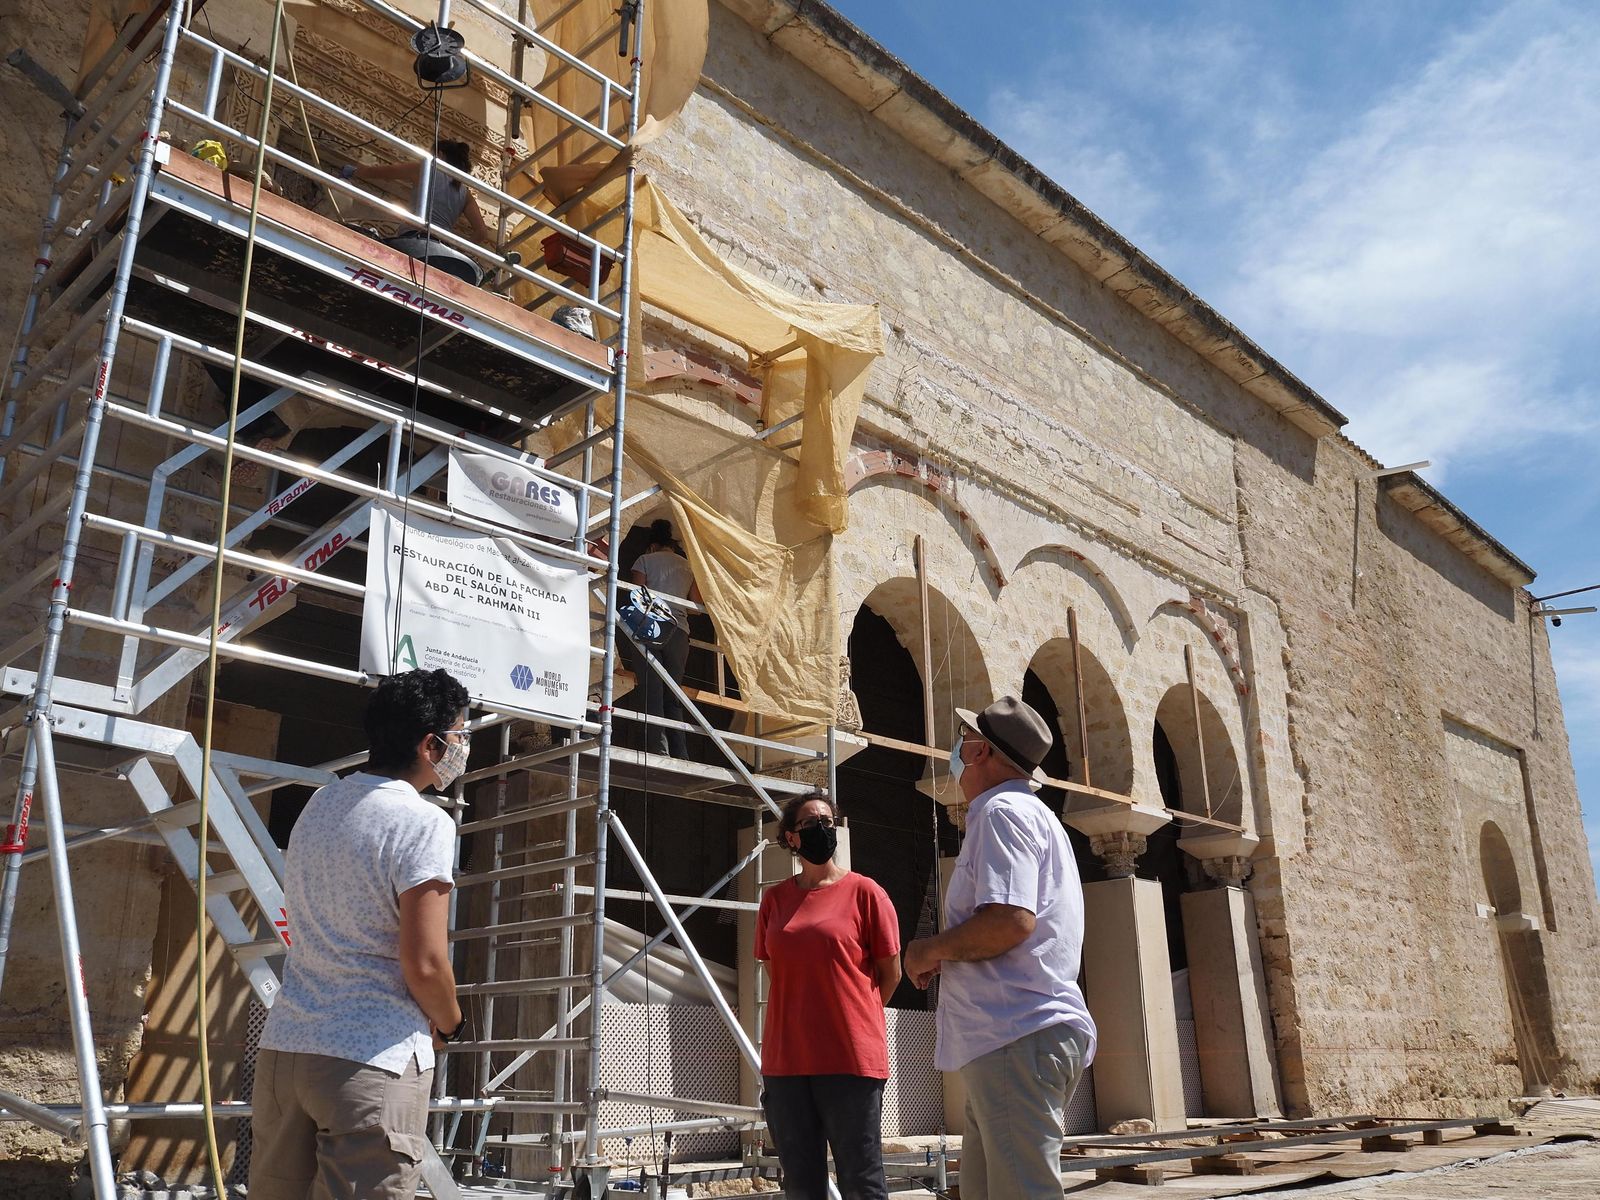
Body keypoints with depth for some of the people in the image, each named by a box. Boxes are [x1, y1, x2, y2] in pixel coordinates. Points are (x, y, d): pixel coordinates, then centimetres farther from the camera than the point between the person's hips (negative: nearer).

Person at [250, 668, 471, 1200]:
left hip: (283, 1047, 8)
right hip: (373, 1060, -8)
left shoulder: (319, 804, 11)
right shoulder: (423, 823, -13)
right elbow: (425, 965, -17)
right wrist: (449, 1025, 4)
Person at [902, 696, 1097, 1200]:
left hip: (1017, 1037, -11)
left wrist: (931, 949, -8)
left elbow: (1010, 920, -23)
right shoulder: (1033, 814, 24)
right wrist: (947, 954, 17)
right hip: (1025, 1031, 11)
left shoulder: (1002, 811, -9)